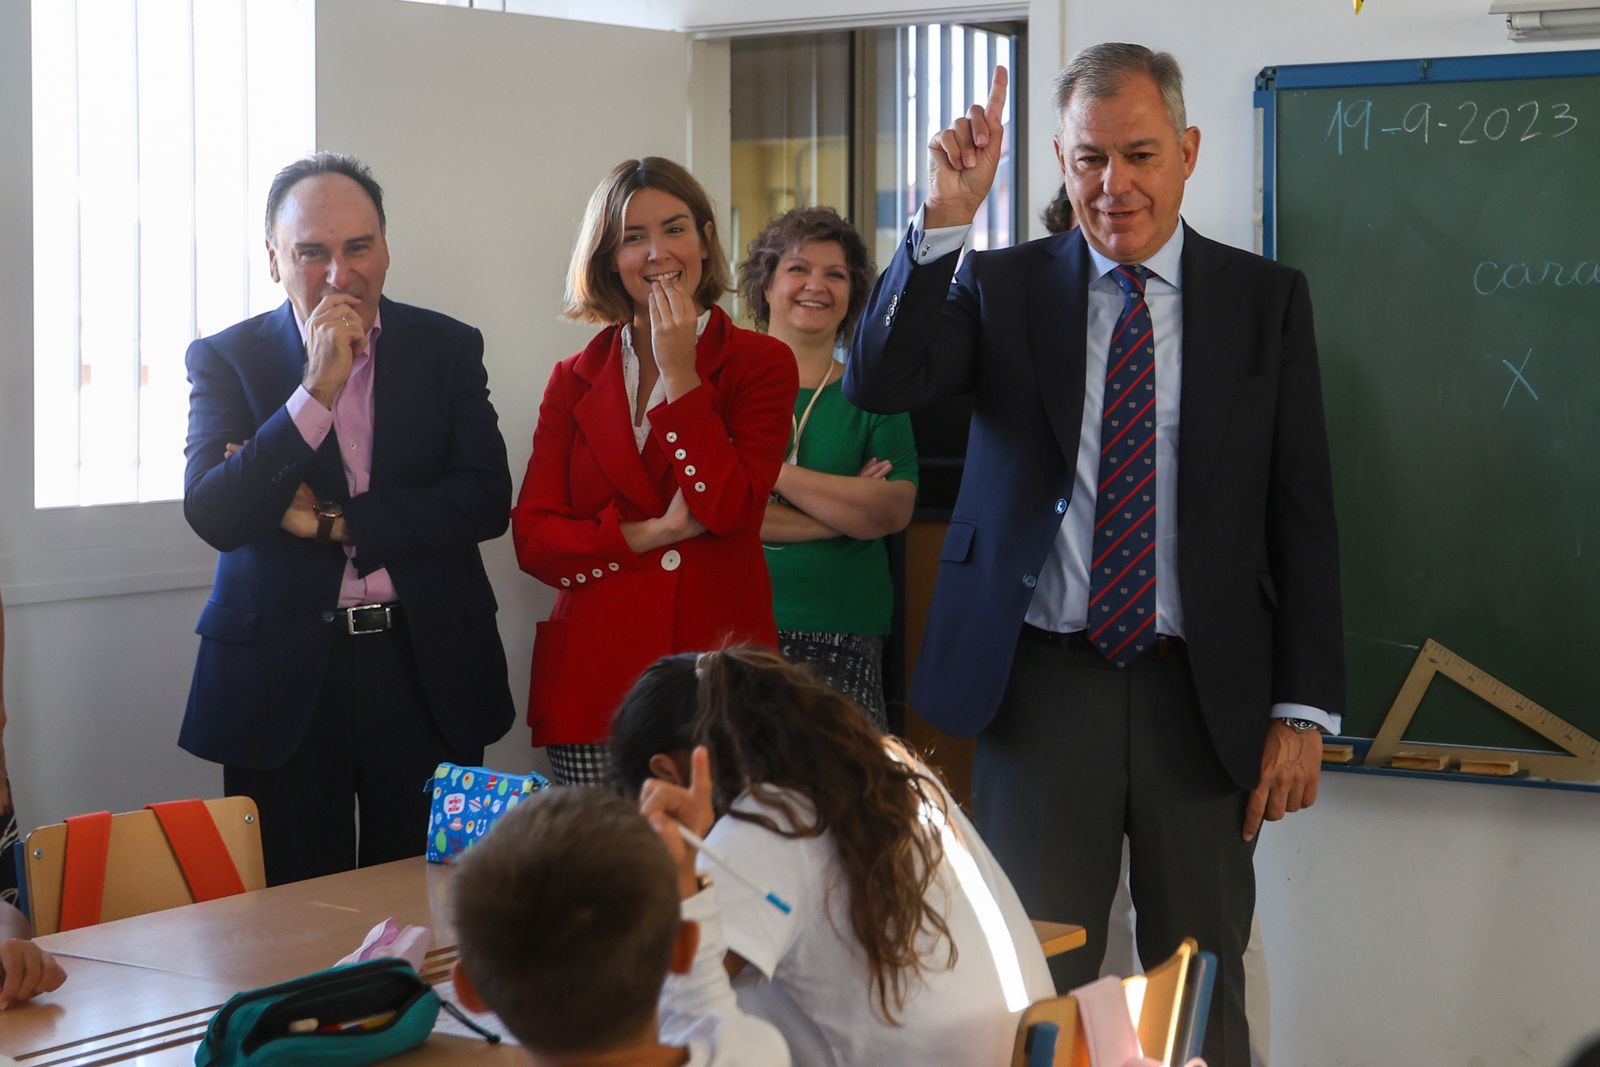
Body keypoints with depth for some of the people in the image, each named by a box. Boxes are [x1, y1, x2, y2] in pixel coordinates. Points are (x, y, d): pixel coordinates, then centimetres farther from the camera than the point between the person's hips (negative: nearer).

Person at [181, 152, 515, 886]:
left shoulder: (448, 349, 4)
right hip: (282, 681, -1)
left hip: (427, 670, 1)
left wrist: (333, 523, -11)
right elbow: (212, 515, -13)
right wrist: (317, 390, -20)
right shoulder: (227, 359, 1)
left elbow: (487, 500, -6)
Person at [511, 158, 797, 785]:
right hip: (597, 680, 2)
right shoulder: (575, 380, 12)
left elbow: (730, 508, -9)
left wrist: (679, 371, -7)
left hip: (718, 674, -2)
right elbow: (532, 538, 5)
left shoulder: (761, 364, 5)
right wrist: (648, 535, -9)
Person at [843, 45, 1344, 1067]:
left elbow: (1303, 515, 3)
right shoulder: (1001, 286, 4)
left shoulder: (1266, 299, 4)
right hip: (1042, 684, 0)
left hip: (1204, 695, 0)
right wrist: (944, 218, -22)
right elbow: (879, 384, -12)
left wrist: (1304, 709, -3)